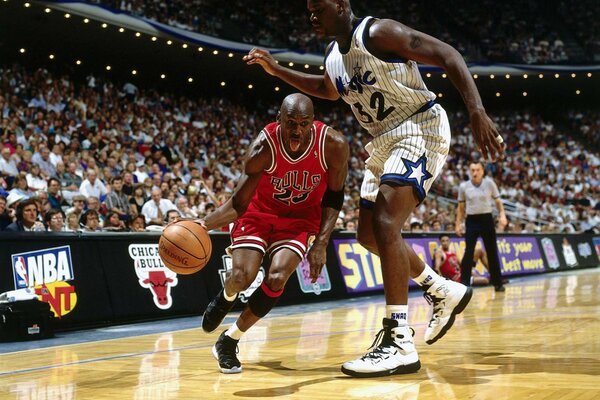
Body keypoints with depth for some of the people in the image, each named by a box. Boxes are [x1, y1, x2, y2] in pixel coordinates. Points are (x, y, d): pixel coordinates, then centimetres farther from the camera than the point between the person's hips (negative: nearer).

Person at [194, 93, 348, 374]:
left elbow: (333, 197, -9)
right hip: (259, 211, -1)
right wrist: (204, 224, -40)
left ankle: (228, 342, 0)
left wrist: (321, 244, -17)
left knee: (277, 278, -21)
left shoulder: (333, 145, -26)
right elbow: (238, 203, -22)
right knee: (242, 276, -19)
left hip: (301, 217, 1)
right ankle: (226, 298, 24)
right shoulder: (263, 148, -29)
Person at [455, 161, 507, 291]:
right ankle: (464, 284, -5)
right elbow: (461, 207, 9)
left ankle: (498, 283, 16)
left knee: (492, 252, 5)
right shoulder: (464, 186, 1)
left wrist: (502, 214, -11)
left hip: (487, 219, 0)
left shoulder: (489, 183, -2)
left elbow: (498, 201, 4)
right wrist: (458, 223, 4)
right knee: (468, 252, -9)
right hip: (471, 221, 0)